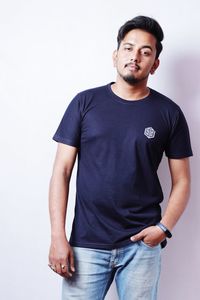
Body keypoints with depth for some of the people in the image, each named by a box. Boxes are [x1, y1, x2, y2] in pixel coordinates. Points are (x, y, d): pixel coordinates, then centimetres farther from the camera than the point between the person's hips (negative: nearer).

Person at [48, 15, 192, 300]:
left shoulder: (169, 113, 1)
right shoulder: (85, 102, 0)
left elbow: (181, 181, 6)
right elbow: (61, 171, -1)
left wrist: (164, 226, -10)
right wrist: (58, 236, -7)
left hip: (142, 244, 1)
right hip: (86, 243, 0)